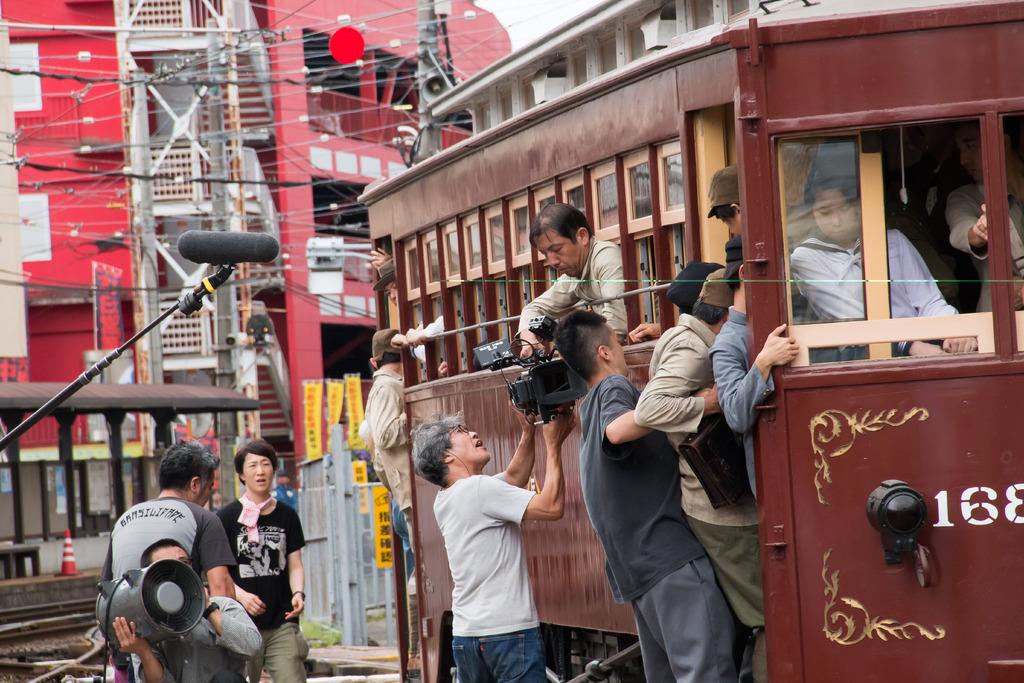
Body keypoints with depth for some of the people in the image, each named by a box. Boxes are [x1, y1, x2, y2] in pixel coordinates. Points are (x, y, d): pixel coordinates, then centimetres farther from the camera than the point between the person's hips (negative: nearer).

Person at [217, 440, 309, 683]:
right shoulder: (227, 518, 2)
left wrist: (298, 593, -10)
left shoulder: (287, 517, 11)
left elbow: (294, 565, 10)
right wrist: (241, 595, -17)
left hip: (282, 622, 2)